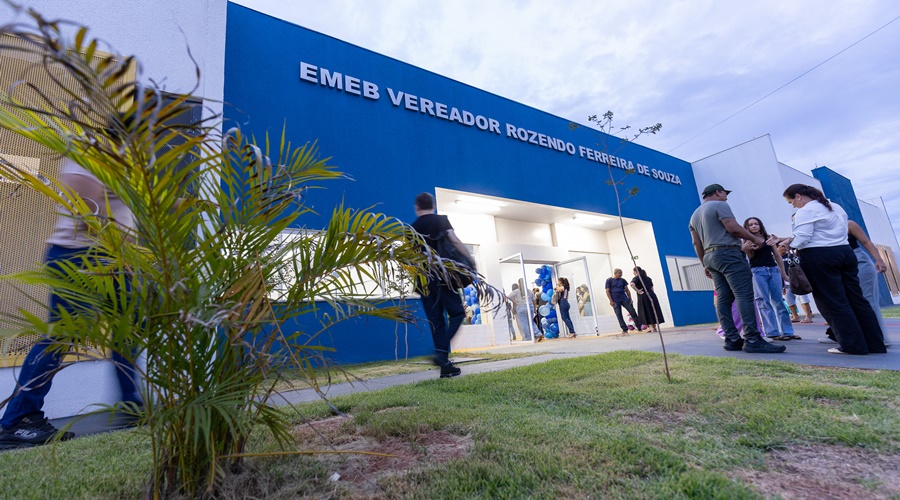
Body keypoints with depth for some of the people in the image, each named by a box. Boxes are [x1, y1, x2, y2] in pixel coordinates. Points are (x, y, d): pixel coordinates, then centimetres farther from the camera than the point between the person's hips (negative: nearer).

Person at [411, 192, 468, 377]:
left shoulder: (412, 228, 9)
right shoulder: (442, 220, 2)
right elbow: (455, 241, -10)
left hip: (424, 279, 3)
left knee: (436, 321, 7)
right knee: (457, 313, 8)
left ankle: (445, 365, 9)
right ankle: (442, 352, -11)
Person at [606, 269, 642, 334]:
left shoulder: (622, 280, 9)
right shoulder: (609, 280, -1)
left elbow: (627, 290, 12)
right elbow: (607, 291, -4)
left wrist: (630, 299, 5)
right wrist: (611, 301, -10)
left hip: (624, 299, 3)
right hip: (615, 301, -3)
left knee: (632, 312, -1)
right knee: (619, 315, -3)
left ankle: (639, 327, 7)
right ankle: (625, 329, 4)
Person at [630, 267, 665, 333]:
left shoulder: (636, 278, -5)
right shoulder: (648, 278, 17)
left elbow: (632, 284, -25)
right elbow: (651, 287, 18)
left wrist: (637, 291, -17)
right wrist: (650, 293, 19)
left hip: (643, 297, -6)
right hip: (652, 295, 6)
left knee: (647, 312, 2)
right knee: (653, 311, 12)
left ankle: (653, 328, 5)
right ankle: (655, 327, 18)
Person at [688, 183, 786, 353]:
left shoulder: (694, 215, 21)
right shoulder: (719, 205, -1)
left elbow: (696, 243, 17)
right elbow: (734, 228, -12)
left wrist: (705, 264, 19)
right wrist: (755, 238, 3)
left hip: (710, 257, 8)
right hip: (729, 254, -8)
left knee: (723, 299, 3)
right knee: (744, 295, -12)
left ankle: (732, 339, 1)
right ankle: (752, 340, -17)